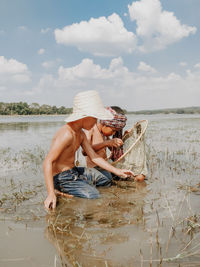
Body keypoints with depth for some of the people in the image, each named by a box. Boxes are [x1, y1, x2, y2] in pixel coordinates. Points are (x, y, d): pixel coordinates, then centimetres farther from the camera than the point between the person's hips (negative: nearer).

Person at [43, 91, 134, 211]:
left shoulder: (80, 133, 6)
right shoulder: (67, 134, -26)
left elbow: (94, 156, 9)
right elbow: (48, 161, -31)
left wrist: (117, 171, 6)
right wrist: (51, 194, -36)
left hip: (74, 171, 10)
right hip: (62, 177, -10)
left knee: (106, 182, 21)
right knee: (94, 196, -27)